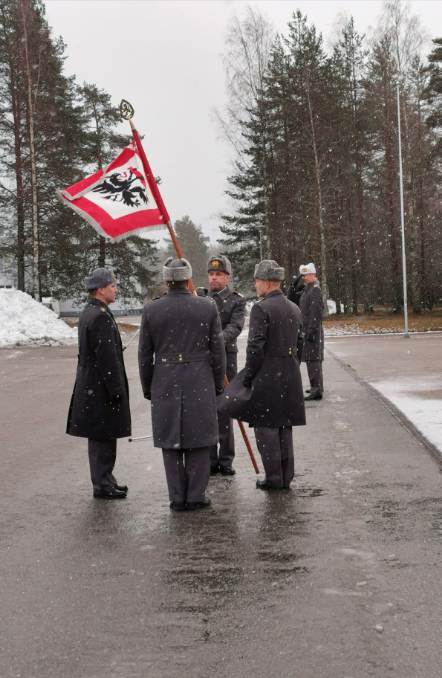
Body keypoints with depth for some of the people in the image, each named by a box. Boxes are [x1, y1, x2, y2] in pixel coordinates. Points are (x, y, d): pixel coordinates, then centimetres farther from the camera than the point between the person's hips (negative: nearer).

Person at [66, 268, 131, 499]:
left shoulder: (87, 313, 13)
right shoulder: (100, 316, -19)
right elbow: (106, 356, -22)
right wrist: (116, 390, -18)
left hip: (90, 385, 10)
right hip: (101, 387, -10)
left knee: (101, 436, 16)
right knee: (103, 436, -2)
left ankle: (104, 479, 25)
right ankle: (102, 485, 6)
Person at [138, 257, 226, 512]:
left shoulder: (151, 310, -2)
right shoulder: (208, 307, -4)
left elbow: (145, 355, 3)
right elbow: (218, 351, -1)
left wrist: (148, 387, 13)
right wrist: (219, 384, 10)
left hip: (165, 384, 1)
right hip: (200, 383, -1)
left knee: (170, 442, 9)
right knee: (199, 441, 8)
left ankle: (178, 498, 12)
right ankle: (196, 497, 11)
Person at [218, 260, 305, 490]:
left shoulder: (261, 308, -13)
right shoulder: (294, 309, 11)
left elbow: (255, 347, -17)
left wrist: (247, 377, -8)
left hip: (267, 376, -7)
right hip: (291, 377, 7)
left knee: (266, 428, 1)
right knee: (285, 427, 13)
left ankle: (274, 477, 4)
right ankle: (286, 477, 18)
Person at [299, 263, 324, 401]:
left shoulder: (315, 290, -14)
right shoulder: (308, 289, 17)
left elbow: (316, 313, -21)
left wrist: (311, 331, -23)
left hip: (312, 331, -10)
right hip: (308, 330, 10)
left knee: (313, 360, -11)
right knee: (314, 359, 17)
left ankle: (316, 390, -11)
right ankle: (317, 387, 27)